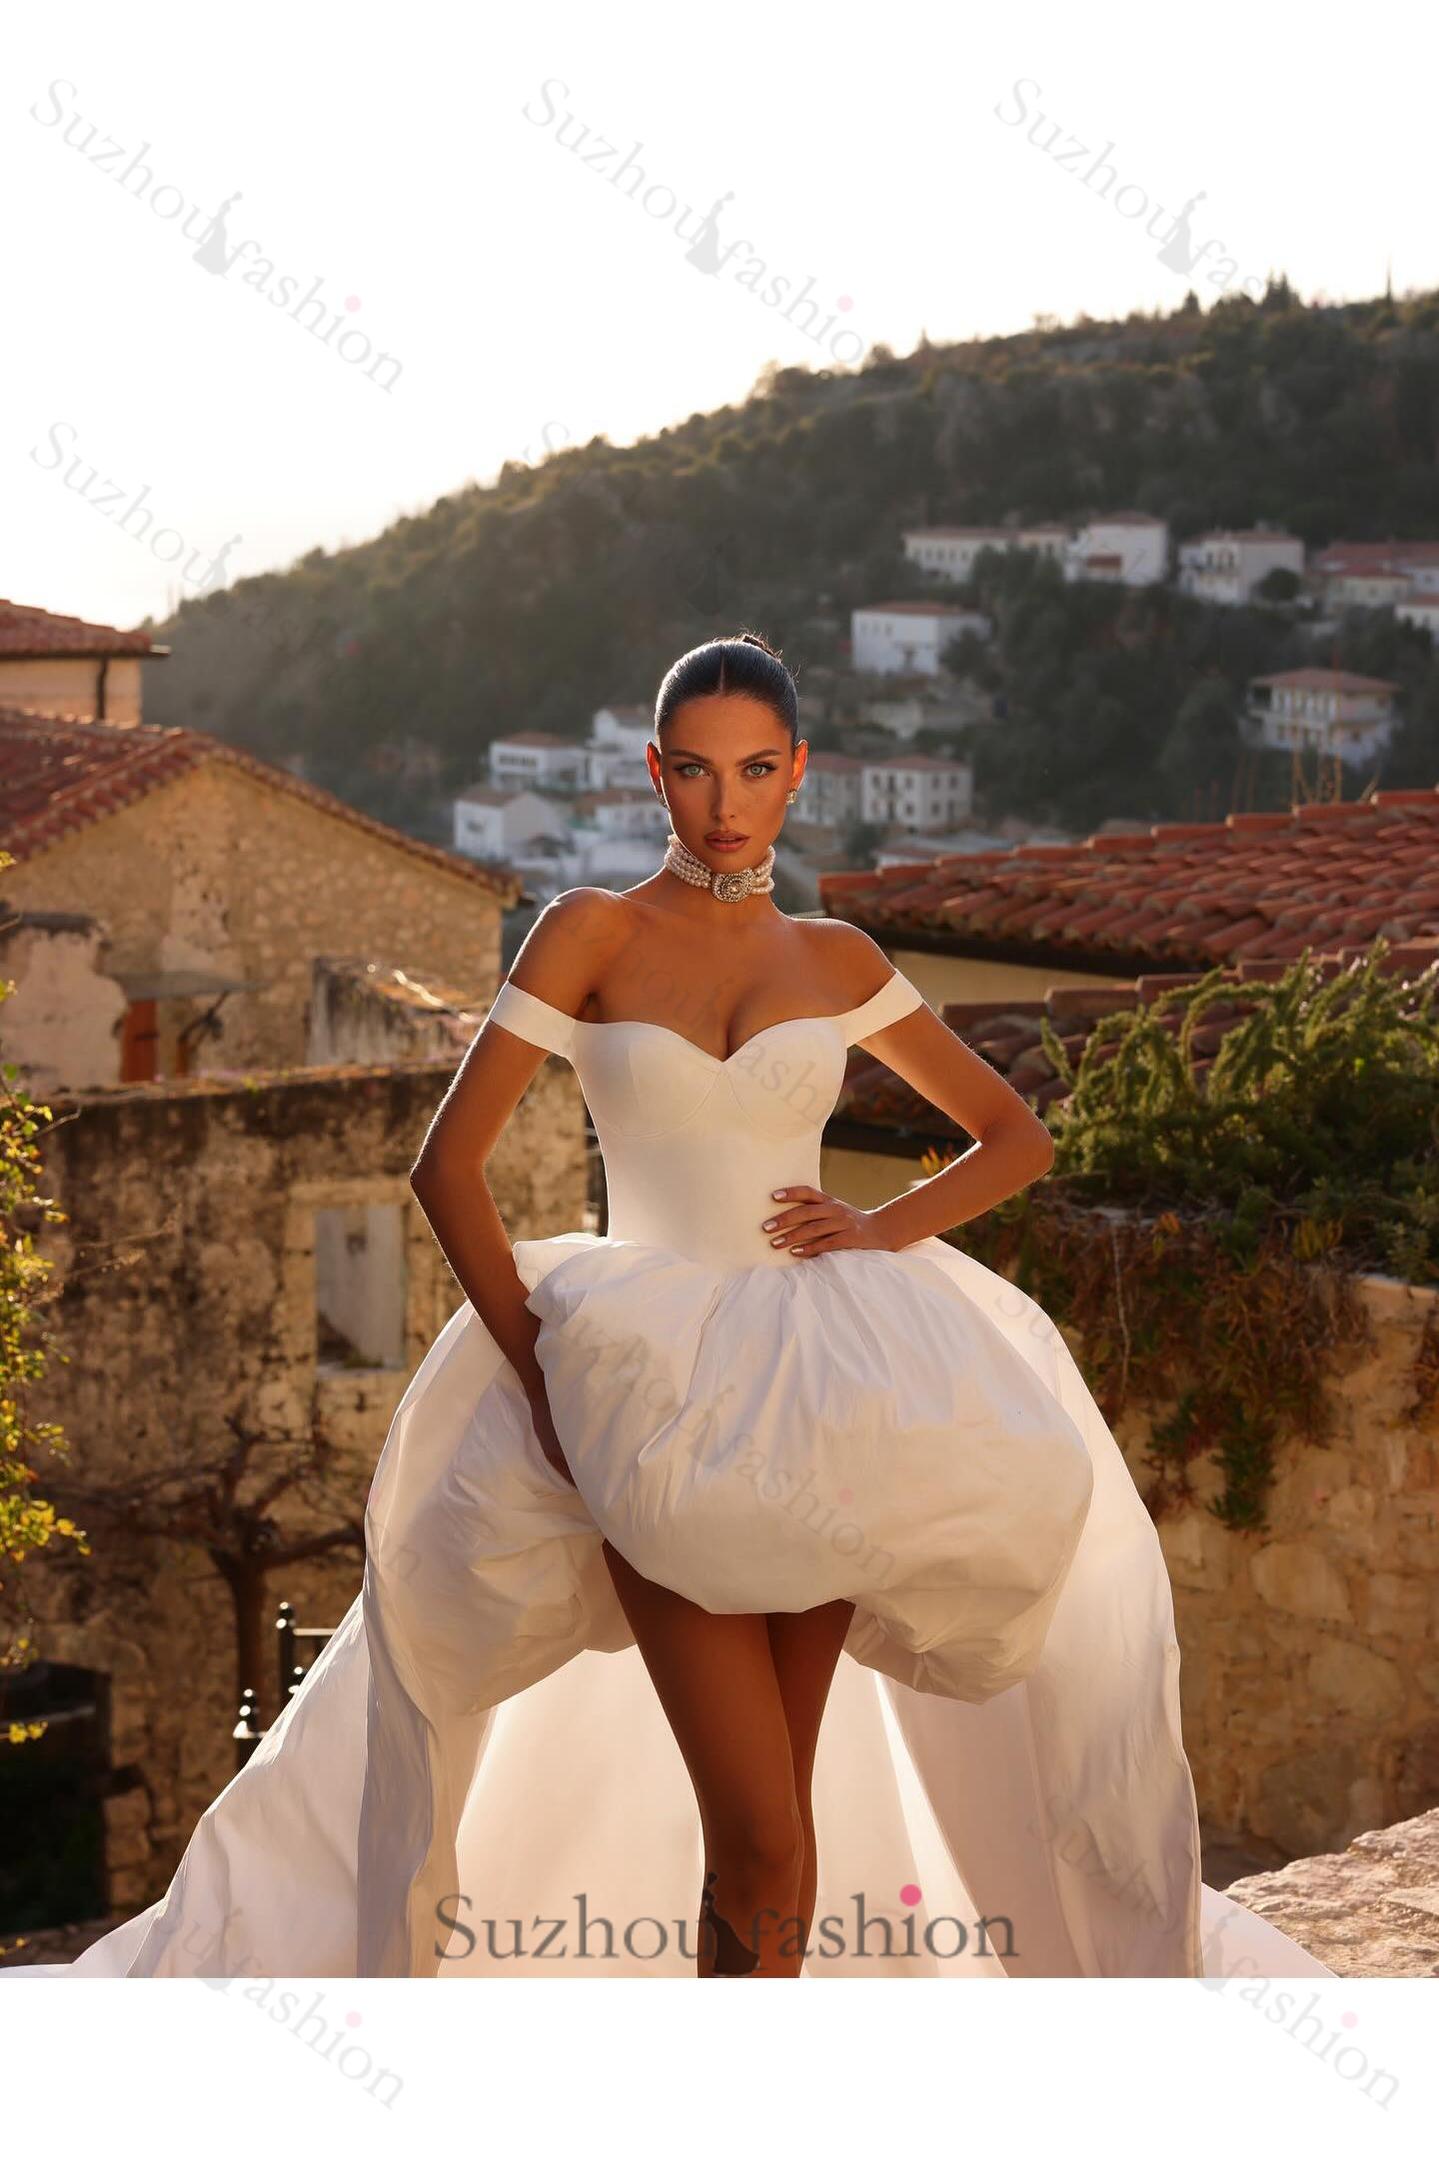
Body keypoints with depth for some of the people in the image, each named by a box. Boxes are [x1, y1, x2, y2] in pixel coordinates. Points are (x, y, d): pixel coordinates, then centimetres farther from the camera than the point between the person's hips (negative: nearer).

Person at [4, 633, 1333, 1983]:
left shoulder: (834, 959, 12)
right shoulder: (595, 933, 5)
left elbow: (1017, 1136, 19)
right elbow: (448, 1166, -1)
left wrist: (892, 1227, 0)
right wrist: (544, 1369, -10)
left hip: (818, 1386, 3)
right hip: (657, 1396, -2)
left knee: (770, 1825, 4)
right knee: (763, 1839, -11)